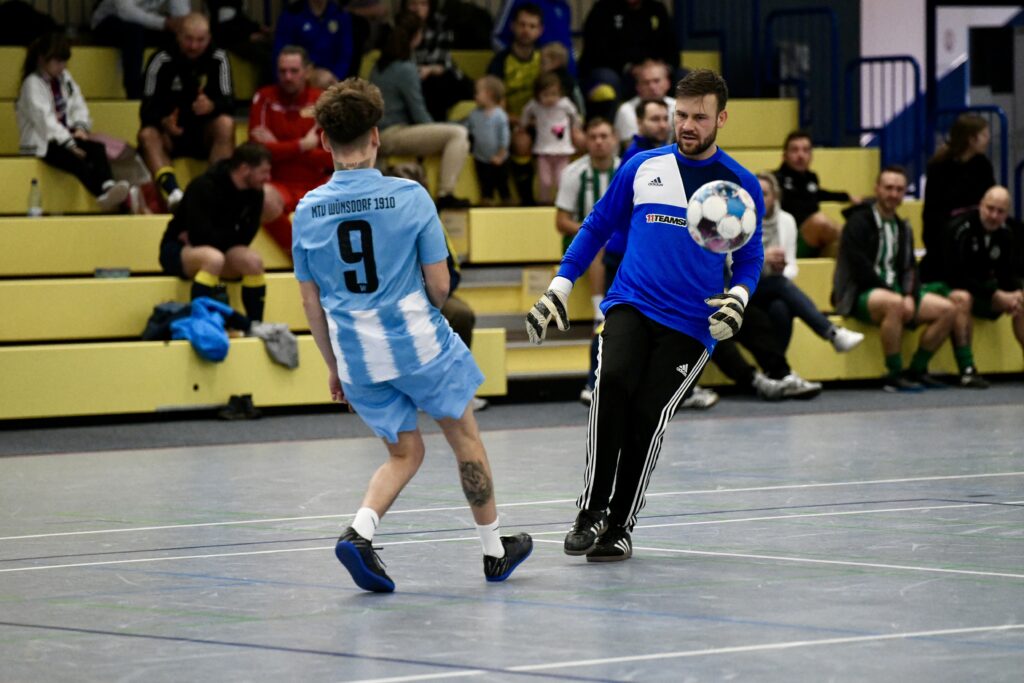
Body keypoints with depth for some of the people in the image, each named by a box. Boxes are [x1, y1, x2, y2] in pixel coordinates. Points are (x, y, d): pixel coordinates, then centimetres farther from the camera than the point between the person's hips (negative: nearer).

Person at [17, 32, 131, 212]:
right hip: (41, 143, -7)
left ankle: (108, 187, -46)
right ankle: (103, 194, -50)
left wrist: (81, 127, -10)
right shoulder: (33, 84, -10)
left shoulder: (64, 78, 14)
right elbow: (44, 118, -19)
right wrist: (70, 145, -25)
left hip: (66, 135, 7)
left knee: (97, 148, -23)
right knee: (78, 161, -34)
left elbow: (78, 106, 13)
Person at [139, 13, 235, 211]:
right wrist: (163, 122, -34)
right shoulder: (162, 61, -8)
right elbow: (147, 108, -11)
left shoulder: (218, 59, -4)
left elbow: (229, 100, -9)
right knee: (147, 135, -31)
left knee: (226, 124, -29)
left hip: (205, 133, 1)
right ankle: (172, 193, -53)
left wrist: (212, 106, -34)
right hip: (169, 132, -1)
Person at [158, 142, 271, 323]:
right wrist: (229, 237, -16)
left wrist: (216, 237, -17)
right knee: (214, 258, -37)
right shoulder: (205, 187, -23)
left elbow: (245, 237, -7)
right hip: (177, 250, -6)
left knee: (253, 261, -21)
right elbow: (201, 236, -29)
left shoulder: (254, 193, -4)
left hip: (217, 248, 6)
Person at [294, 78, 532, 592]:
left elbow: (312, 303, 5)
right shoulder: (410, 197, -11)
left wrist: (333, 366, 16)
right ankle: (495, 550, 27)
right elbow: (439, 286, -7)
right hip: (419, 342, -3)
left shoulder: (307, 211, -1)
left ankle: (359, 531, -7)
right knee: (465, 438, 17)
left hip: (357, 356, 3)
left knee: (405, 453, 18)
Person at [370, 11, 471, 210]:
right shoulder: (405, 69, -13)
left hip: (379, 135, 10)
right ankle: (445, 194, -25)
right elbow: (418, 113, -10)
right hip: (392, 136, -10)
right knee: (458, 133, -20)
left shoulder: (379, 66, 14)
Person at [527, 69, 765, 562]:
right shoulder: (643, 168, 8)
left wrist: (738, 298, -9)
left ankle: (620, 525, 3)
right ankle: (592, 511, -18)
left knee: (648, 415, -15)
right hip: (630, 304, 1)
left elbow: (750, 258, 13)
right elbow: (597, 227, 17)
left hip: (691, 325, -1)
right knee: (613, 382, -27)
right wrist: (557, 292, 11)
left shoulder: (741, 185, 5)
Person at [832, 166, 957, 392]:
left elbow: (908, 269, 12)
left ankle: (917, 370, 0)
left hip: (893, 291, 8)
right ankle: (895, 375, -31)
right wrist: (895, 294, -17)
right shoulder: (859, 221, -5)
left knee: (947, 309, -7)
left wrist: (910, 296, -10)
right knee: (894, 304, -40)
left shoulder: (902, 228, 19)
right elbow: (860, 268, -15)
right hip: (859, 294, -8)